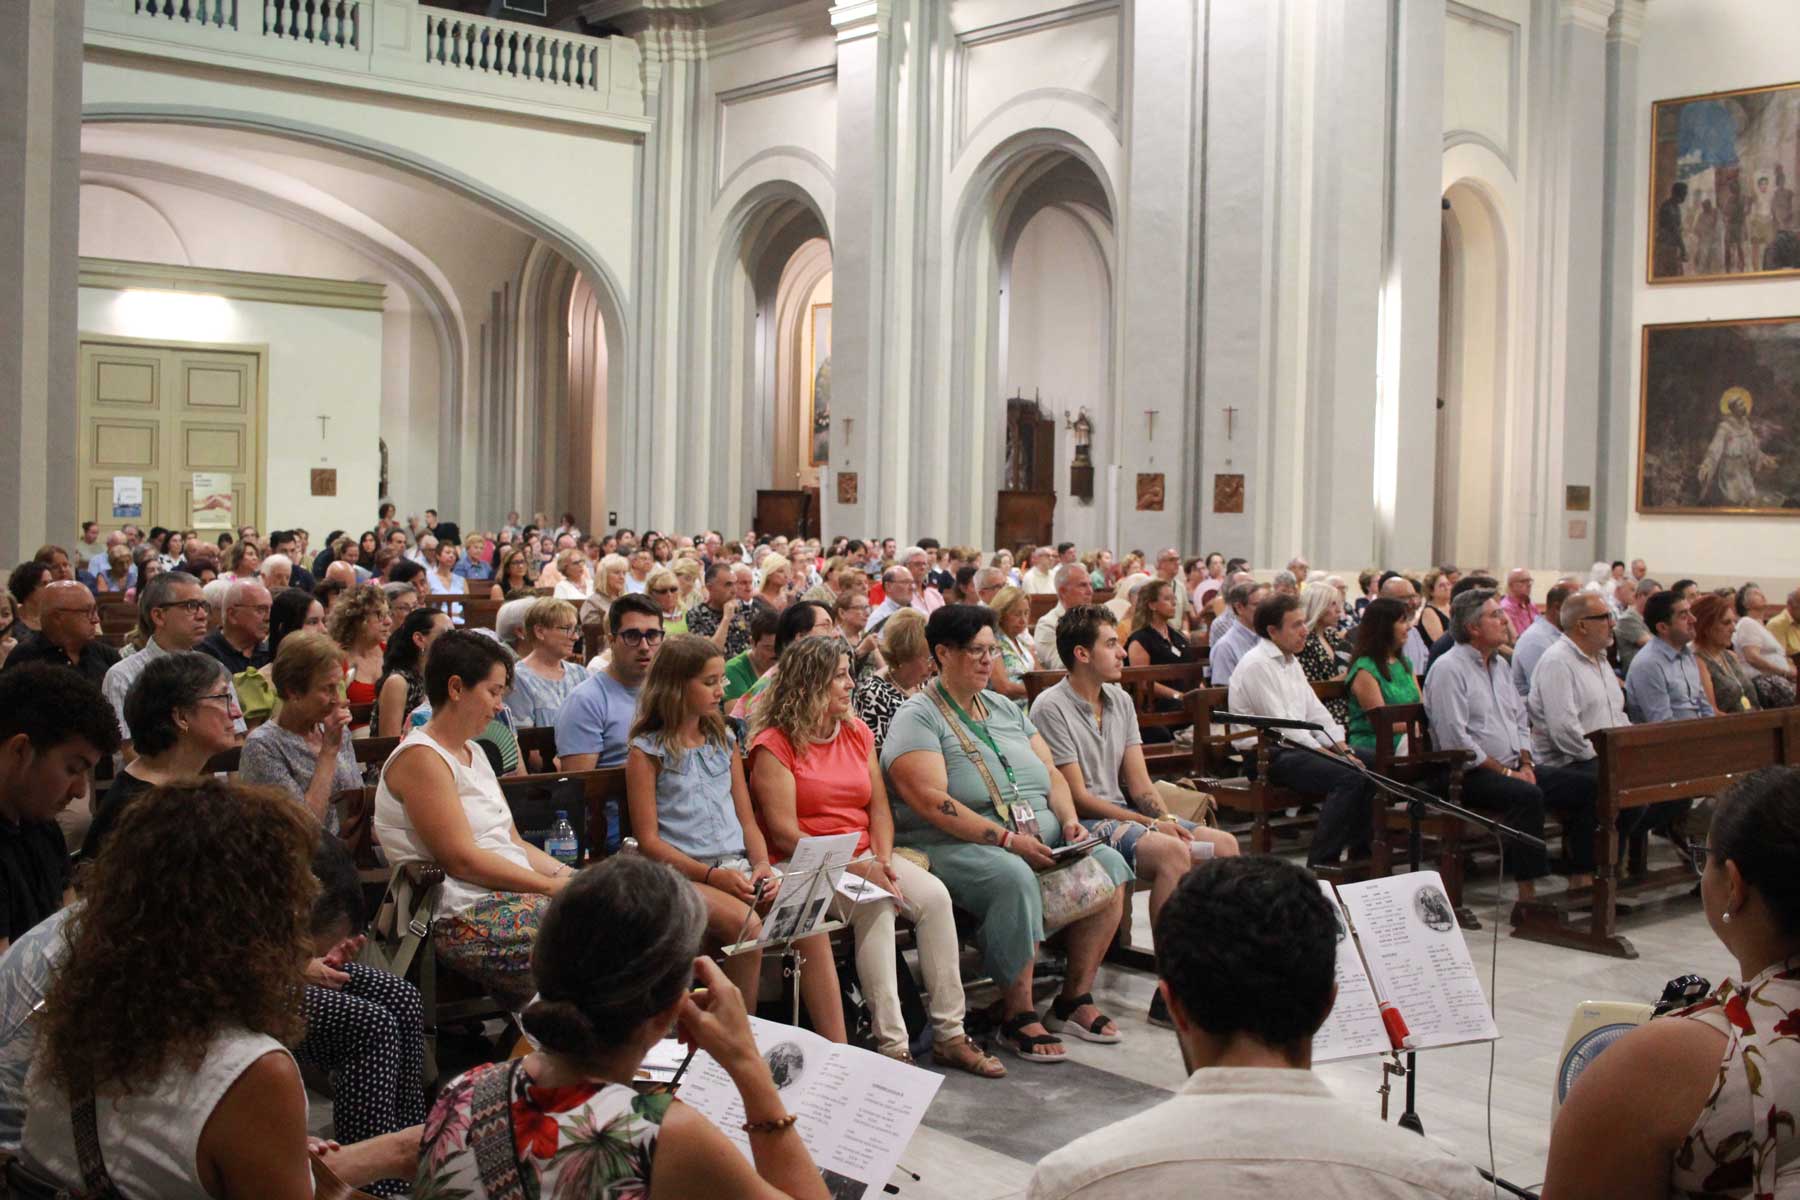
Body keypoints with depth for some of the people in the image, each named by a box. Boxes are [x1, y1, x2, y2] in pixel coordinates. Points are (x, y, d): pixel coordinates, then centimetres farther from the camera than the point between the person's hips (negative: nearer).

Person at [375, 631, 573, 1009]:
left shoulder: (472, 752, 21)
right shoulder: (420, 758, -8)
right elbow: (461, 860, -15)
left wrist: (566, 874, 3)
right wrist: (553, 886, -14)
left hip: (512, 893, 9)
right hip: (462, 918, -9)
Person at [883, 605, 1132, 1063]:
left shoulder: (1006, 708, 18)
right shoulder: (918, 717, -6)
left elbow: (1051, 772, 19)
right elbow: (932, 802, -18)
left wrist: (1069, 821, -2)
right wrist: (1008, 840, -23)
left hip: (1038, 837, 8)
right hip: (955, 846, -7)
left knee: (1108, 864, -14)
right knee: (1014, 878, -37)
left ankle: (1075, 998, -3)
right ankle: (1018, 1017, -22)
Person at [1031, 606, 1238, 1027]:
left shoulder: (1120, 700, 14)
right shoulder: (1050, 707, -10)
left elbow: (1139, 781, 11)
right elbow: (1077, 797, -14)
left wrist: (1167, 818, -10)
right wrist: (1151, 825, -16)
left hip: (1123, 814, 8)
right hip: (1080, 825, -8)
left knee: (1224, 844, -8)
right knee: (1172, 852, -31)